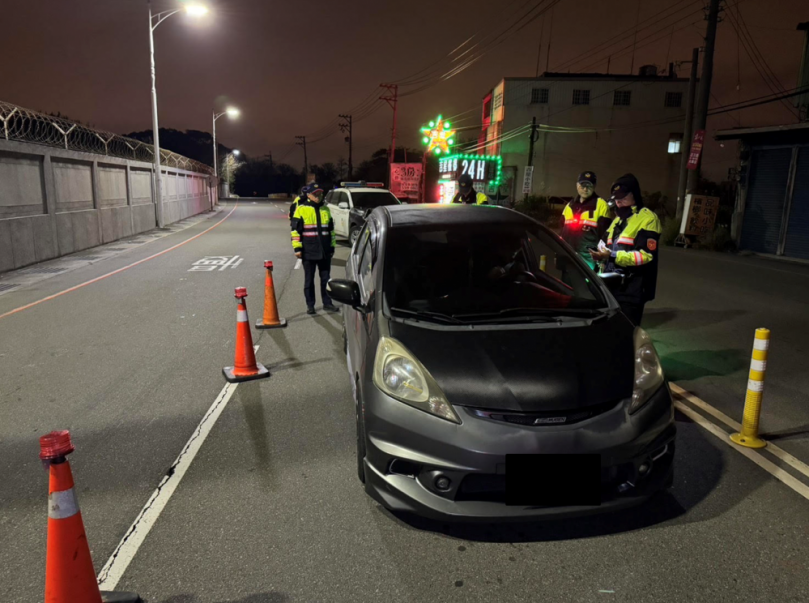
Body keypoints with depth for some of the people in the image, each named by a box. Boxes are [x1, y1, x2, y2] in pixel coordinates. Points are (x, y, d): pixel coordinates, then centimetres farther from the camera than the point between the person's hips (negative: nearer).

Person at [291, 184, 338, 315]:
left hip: (325, 251, 4)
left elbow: (331, 229, 19)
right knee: (309, 279, 5)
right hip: (308, 252, -4)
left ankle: (327, 303, 19)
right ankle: (310, 305, 14)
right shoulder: (301, 209, -3)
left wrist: (332, 246, 17)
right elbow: (295, 230, -5)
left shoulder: (325, 209, 12)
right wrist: (297, 248, -10)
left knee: (326, 278, 9)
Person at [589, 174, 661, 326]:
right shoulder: (618, 219, 21)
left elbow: (646, 255, -18)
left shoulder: (647, 218, -7)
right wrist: (602, 256, 7)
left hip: (632, 290, -8)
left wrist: (613, 255, -25)